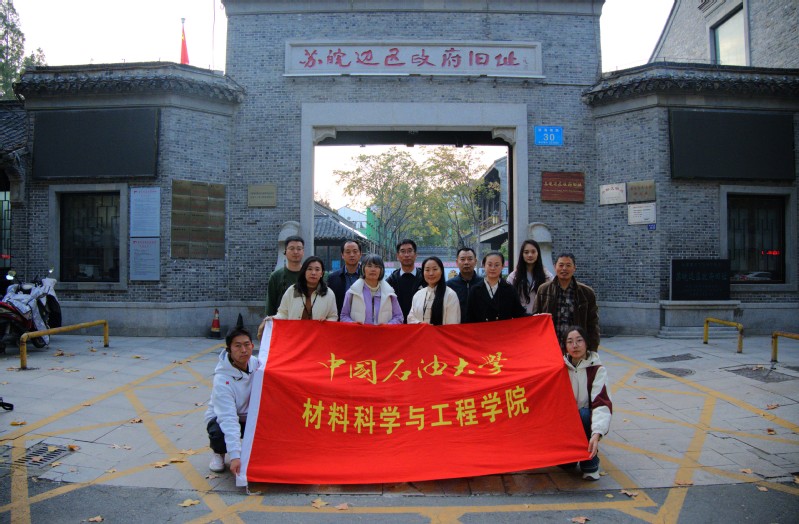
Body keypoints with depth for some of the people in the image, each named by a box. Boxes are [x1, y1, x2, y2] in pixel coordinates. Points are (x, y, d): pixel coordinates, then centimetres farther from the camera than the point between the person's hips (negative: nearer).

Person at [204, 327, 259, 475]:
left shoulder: (256, 363, -14)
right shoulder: (222, 379, -30)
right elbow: (228, 418, -36)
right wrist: (235, 456, -42)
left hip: (249, 417, 4)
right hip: (221, 418, -4)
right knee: (219, 433, -36)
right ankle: (218, 452, 3)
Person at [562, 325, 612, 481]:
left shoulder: (597, 369, -10)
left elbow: (602, 403, -23)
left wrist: (597, 434, -38)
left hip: (585, 421, -1)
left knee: (583, 414, -34)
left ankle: (590, 464, -14)